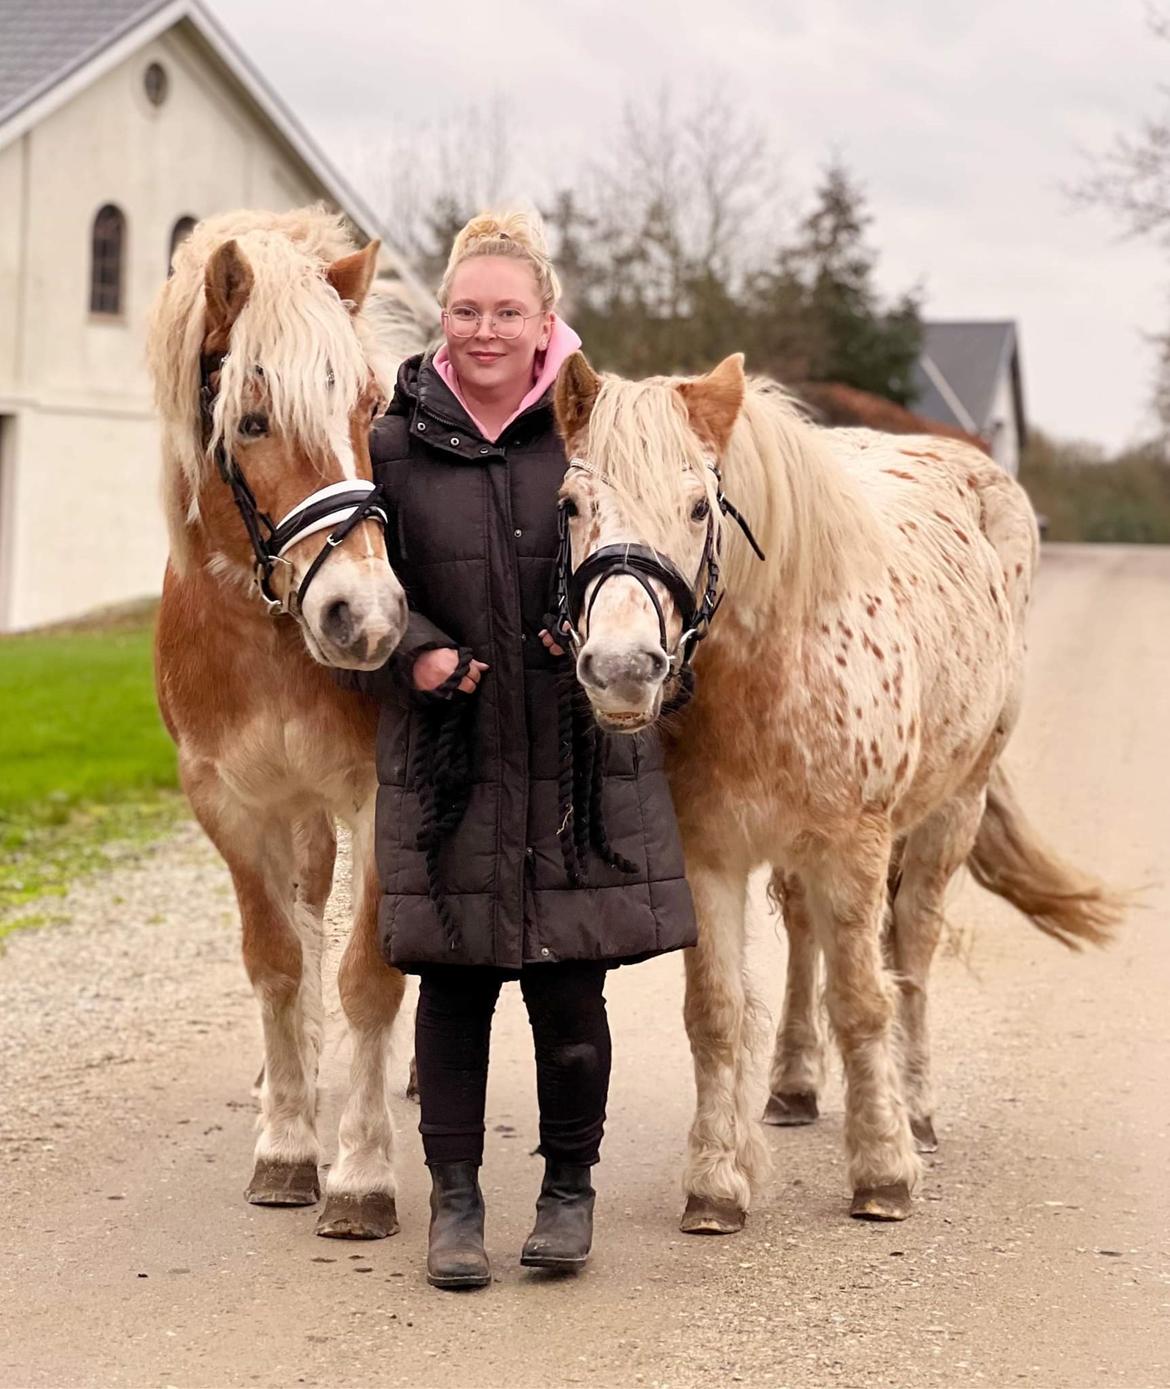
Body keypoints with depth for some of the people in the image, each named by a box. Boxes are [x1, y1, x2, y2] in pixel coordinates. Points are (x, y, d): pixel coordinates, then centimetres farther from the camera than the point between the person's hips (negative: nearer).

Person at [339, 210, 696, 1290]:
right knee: (453, 982, 3)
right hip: (448, 750, 0)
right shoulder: (397, 445, 2)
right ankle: (455, 1196, 16)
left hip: (582, 754, 0)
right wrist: (415, 652, -12)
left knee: (570, 984, 4)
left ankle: (571, 1187, 22)